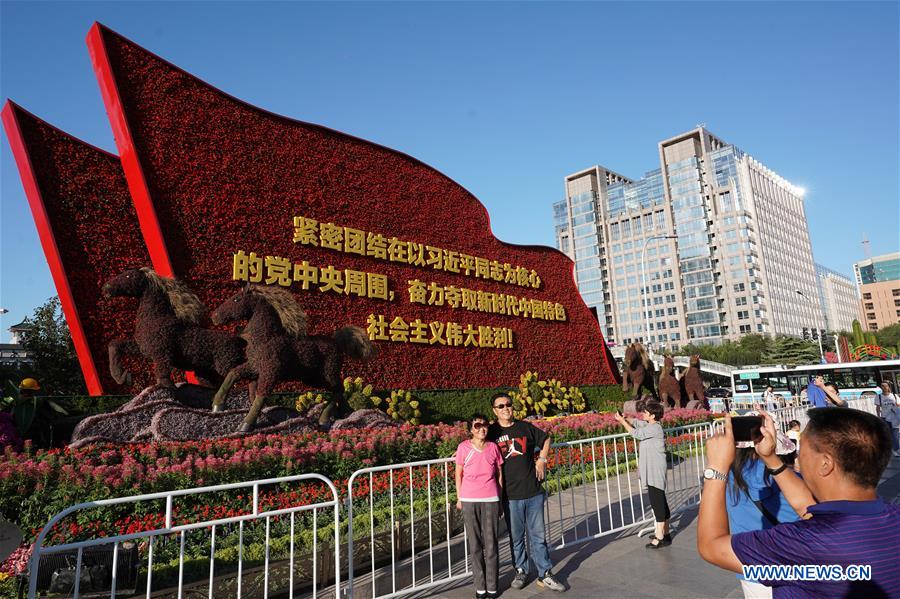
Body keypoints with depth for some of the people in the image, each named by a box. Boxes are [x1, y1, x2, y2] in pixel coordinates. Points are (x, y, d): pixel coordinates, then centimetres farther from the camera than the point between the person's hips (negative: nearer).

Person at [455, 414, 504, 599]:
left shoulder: (493, 447, 1)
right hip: (469, 500, -1)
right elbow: (459, 474, 5)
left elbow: (499, 474, 10)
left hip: (490, 500, 1)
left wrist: (500, 500, 11)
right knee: (475, 545, 8)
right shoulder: (464, 447, -3)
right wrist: (459, 499, 5)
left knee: (491, 544, 4)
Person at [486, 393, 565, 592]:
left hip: (534, 491, 2)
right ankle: (521, 571, 30)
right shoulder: (491, 432, -4)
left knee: (538, 535, 10)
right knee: (516, 537, 12)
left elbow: (546, 439, 19)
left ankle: (545, 574, 21)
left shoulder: (525, 427, 2)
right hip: (510, 495, -1)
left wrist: (542, 459, 7)